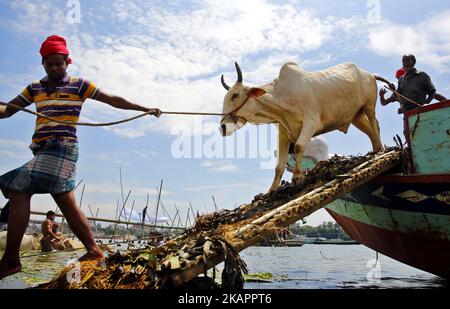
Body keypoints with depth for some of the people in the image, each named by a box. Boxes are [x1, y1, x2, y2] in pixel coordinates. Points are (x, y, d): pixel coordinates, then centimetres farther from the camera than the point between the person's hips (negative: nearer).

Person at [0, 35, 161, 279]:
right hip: (42, 149, 6)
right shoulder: (35, 88, 20)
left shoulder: (79, 85, 6)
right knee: (65, 200, 5)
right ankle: (93, 250, 13)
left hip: (61, 147, -6)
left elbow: (113, 100, 7)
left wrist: (145, 109, 6)